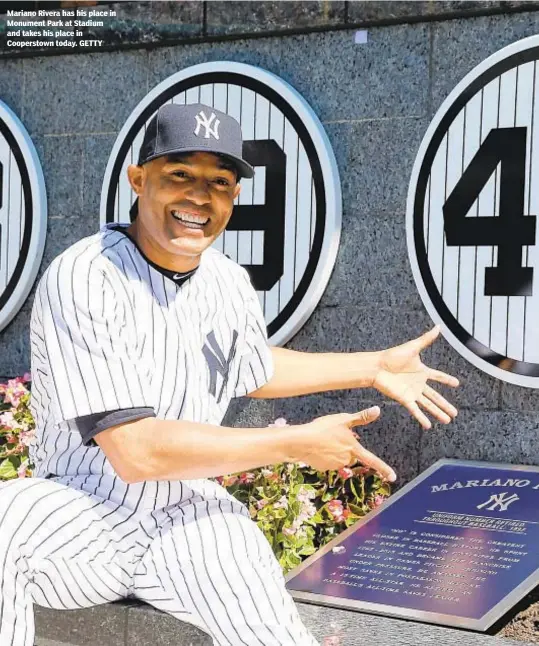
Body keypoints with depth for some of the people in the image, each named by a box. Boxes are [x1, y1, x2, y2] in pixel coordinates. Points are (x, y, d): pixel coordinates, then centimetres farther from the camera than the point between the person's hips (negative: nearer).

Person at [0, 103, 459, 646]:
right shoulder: (84, 280, -18)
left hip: (190, 516, 4)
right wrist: (298, 444, -19)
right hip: (82, 514, -4)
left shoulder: (230, 284, 4)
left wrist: (373, 368, 27)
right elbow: (134, 451, -25)